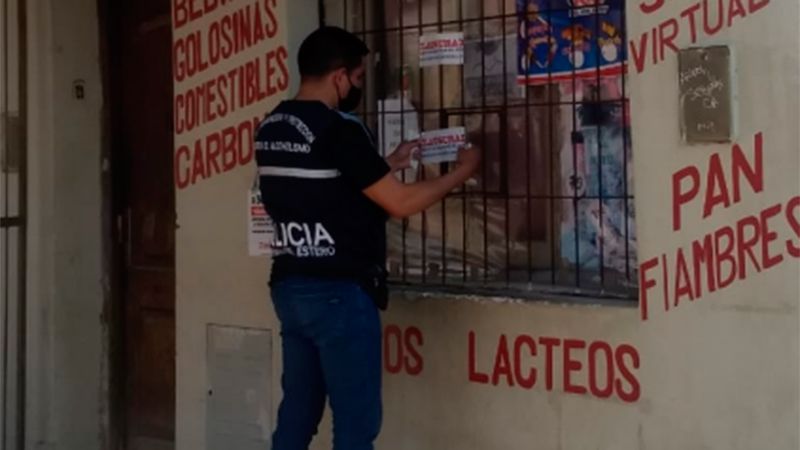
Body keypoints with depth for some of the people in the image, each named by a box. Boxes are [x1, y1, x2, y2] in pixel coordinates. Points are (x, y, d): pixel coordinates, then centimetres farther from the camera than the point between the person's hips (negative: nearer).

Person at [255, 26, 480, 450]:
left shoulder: (271, 128, 11)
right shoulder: (337, 129, -15)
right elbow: (400, 203, -12)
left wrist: (390, 164, 25)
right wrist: (462, 170, 2)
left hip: (290, 286, 9)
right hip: (339, 292, -8)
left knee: (297, 413, 13)